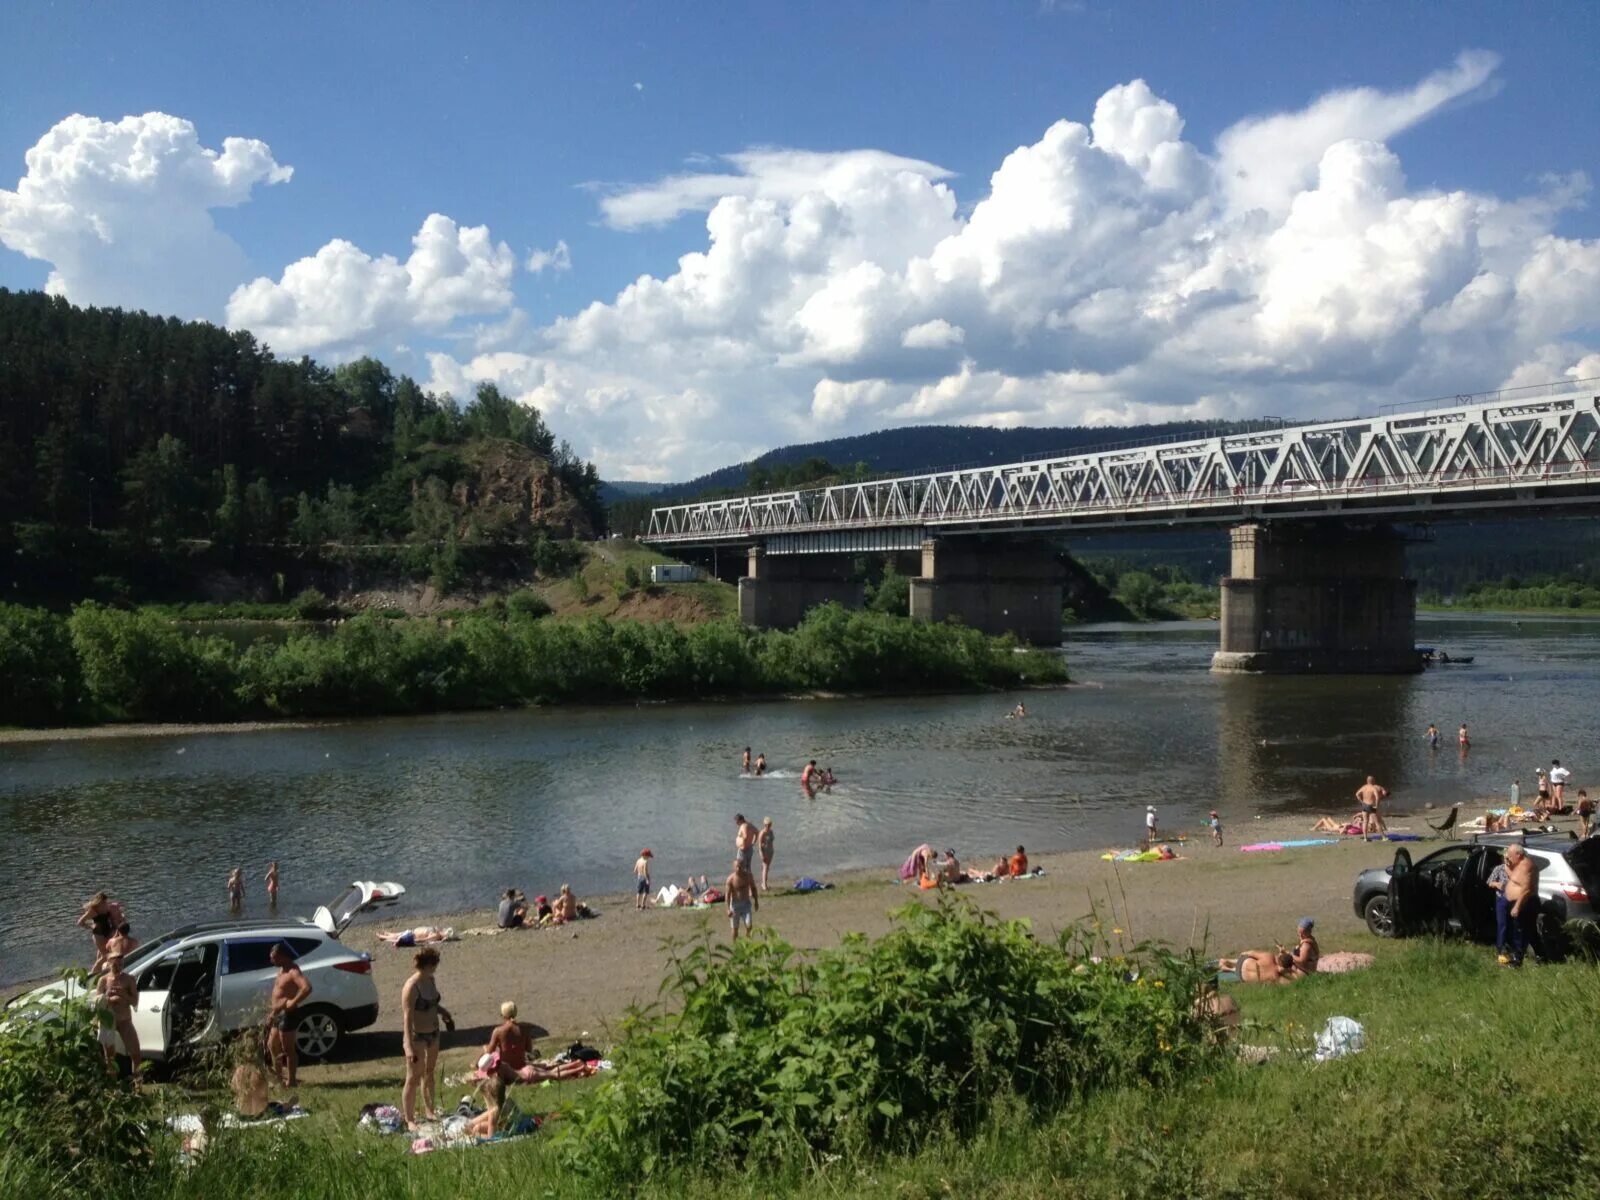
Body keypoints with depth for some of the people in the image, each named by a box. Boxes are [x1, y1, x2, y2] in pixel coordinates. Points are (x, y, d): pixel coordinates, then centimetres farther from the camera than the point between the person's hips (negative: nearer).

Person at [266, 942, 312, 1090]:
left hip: (286, 1014, -11)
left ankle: (291, 1081, 3)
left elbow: (307, 988, -34)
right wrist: (272, 1012, 20)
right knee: (272, 1046, 19)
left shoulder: (293, 971, -19)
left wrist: (293, 1002, -29)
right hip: (277, 1014, 11)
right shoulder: (282, 969, 13)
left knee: (288, 1049, -3)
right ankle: (278, 1076, 29)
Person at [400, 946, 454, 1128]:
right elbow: (407, 1017, -26)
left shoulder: (430, 980, 1)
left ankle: (430, 1110, 39)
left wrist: (442, 1011, 1)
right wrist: (409, 1047, -29)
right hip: (417, 1037, -8)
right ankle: (409, 1120, 13)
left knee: (430, 1073, 22)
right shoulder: (412, 987, -25)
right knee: (413, 1078, 2)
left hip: (433, 1033, 8)